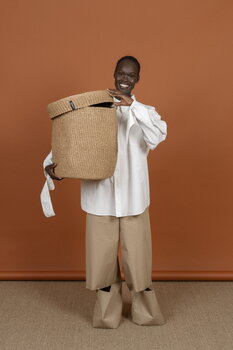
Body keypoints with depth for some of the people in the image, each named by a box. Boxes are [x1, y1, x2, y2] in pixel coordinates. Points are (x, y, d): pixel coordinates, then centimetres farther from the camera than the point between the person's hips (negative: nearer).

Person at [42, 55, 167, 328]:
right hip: (100, 196, 0)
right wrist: (51, 163, -15)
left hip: (133, 197, 0)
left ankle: (145, 312, 27)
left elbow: (158, 135, -16)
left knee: (137, 255, 7)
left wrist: (133, 105, -28)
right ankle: (107, 314, 26)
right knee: (102, 255, 8)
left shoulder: (144, 112, 6)